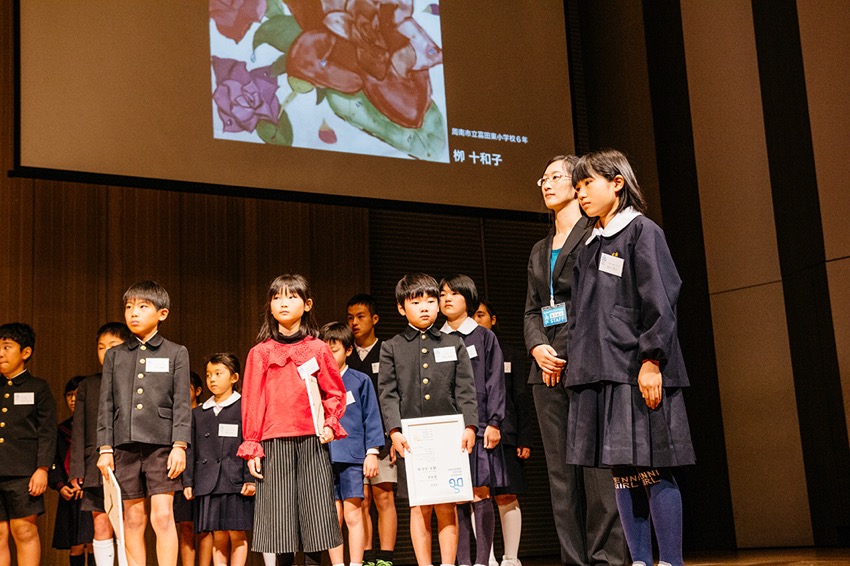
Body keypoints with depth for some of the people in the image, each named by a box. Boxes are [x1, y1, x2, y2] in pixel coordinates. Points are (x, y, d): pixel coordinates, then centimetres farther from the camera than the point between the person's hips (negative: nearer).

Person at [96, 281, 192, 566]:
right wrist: (105, 449, 3)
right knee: (133, 518, 5)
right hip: (124, 444, 3)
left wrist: (179, 445, -8)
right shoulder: (114, 355, 13)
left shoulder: (176, 353, 6)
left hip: (161, 443, -3)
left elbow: (182, 404, 1)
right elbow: (106, 406, 11)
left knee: (163, 515, -8)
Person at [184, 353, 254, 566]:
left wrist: (250, 479, -10)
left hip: (236, 482, -4)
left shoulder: (244, 407, 1)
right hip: (208, 484, 4)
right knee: (218, 537, 6)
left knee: (237, 534, -1)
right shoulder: (198, 413, 15)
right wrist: (188, 482, 8)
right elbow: (192, 450, 15)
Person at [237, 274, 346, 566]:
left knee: (315, 512, 1)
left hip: (312, 441, 0)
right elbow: (252, 401, 6)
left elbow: (336, 392, 12)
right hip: (275, 443, 0)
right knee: (277, 514, 0)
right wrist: (251, 446, 2)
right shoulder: (260, 353, 6)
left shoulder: (318, 349, 7)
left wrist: (331, 424, -3)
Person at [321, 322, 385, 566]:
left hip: (352, 456, -3)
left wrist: (372, 452, -3)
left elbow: (371, 418, 2)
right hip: (324, 458, 3)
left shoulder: (360, 381, 3)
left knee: (353, 515, -2)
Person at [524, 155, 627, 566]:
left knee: (596, 466, -10)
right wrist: (538, 347, -1)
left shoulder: (596, 235, 3)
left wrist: (575, 354, -13)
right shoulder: (539, 251, 25)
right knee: (560, 470, 4)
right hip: (548, 367, 7)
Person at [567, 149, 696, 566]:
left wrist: (651, 360, -16)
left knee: (651, 469, -7)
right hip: (598, 372, 7)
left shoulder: (642, 231, -1)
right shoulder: (589, 246, 20)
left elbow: (658, 300, -9)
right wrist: (577, 363, 14)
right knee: (621, 472, 7)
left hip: (636, 371, -7)